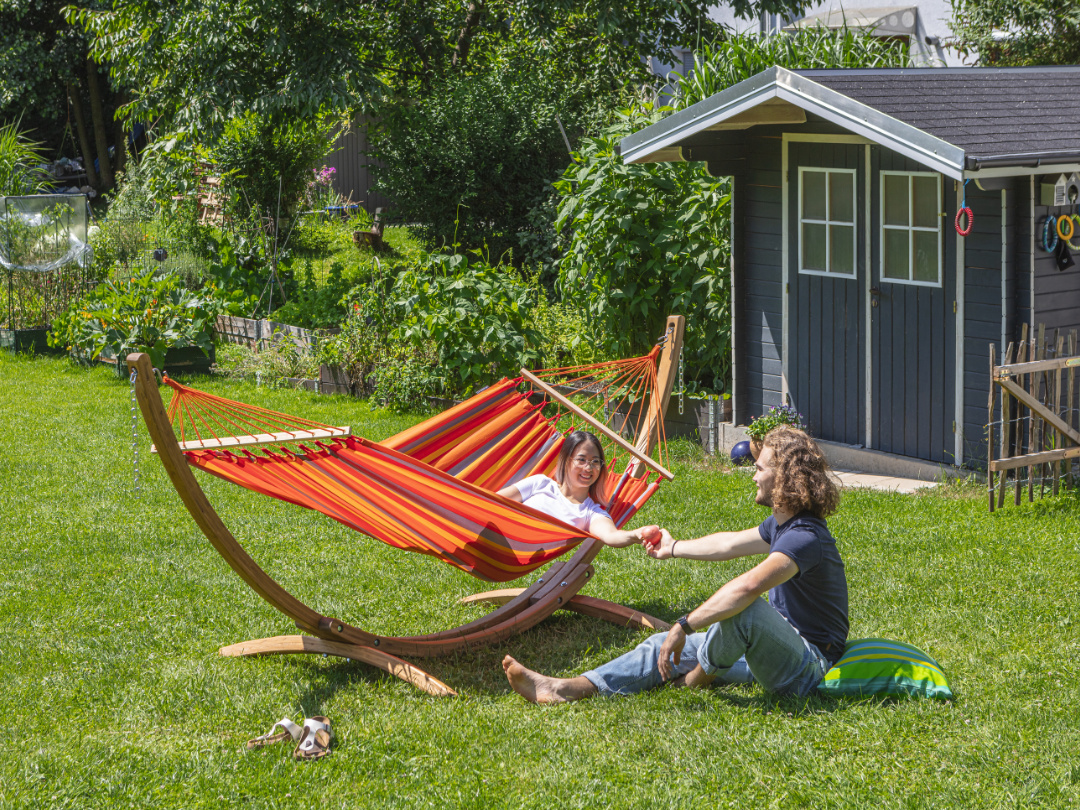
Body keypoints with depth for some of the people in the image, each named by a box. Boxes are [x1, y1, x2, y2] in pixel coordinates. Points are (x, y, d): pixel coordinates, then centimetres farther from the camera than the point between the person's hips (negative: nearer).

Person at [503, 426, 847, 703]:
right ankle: (564, 689, -6)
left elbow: (749, 586, -41)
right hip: (782, 648, 10)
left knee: (742, 608, -37)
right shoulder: (781, 524, 9)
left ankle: (699, 677, -9)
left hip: (807, 666, -10)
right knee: (666, 648, 5)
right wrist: (674, 548, 38)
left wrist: (685, 626, -39)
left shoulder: (805, 538, -26)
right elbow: (730, 543, 27)